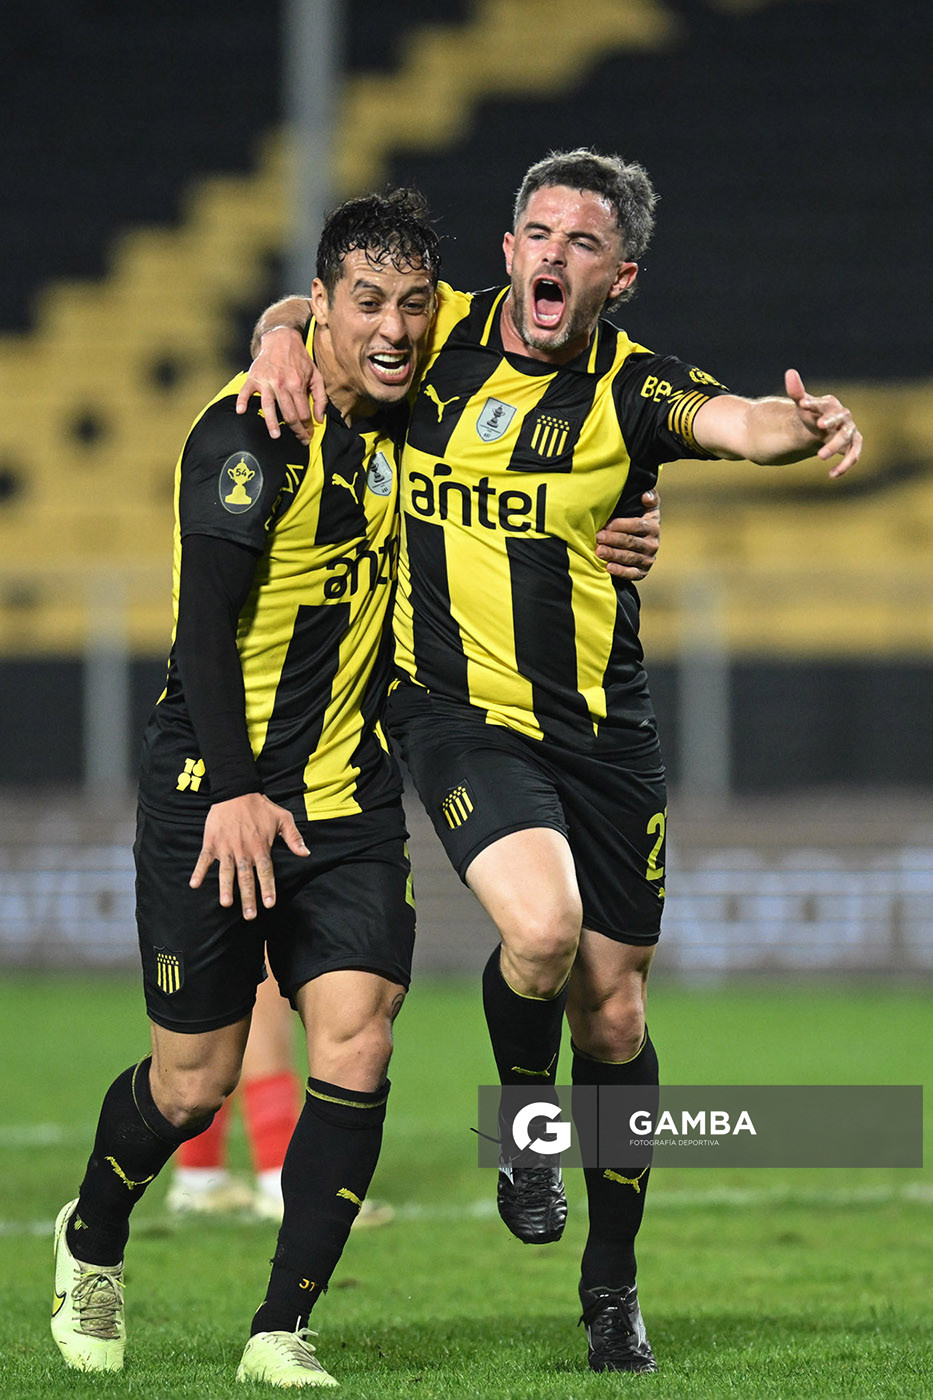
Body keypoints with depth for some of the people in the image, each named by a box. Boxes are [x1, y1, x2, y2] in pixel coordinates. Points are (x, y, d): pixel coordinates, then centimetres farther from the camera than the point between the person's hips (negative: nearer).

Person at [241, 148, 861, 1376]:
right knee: (543, 927, -28)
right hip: (458, 712, -1)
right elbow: (323, 305, 15)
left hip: (603, 732, 1)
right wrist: (282, 341, -8)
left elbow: (735, 422, -25)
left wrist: (802, 427, -48)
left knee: (613, 1015, 6)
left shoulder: (631, 388, -6)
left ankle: (612, 1284, 26)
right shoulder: (448, 332, -1)